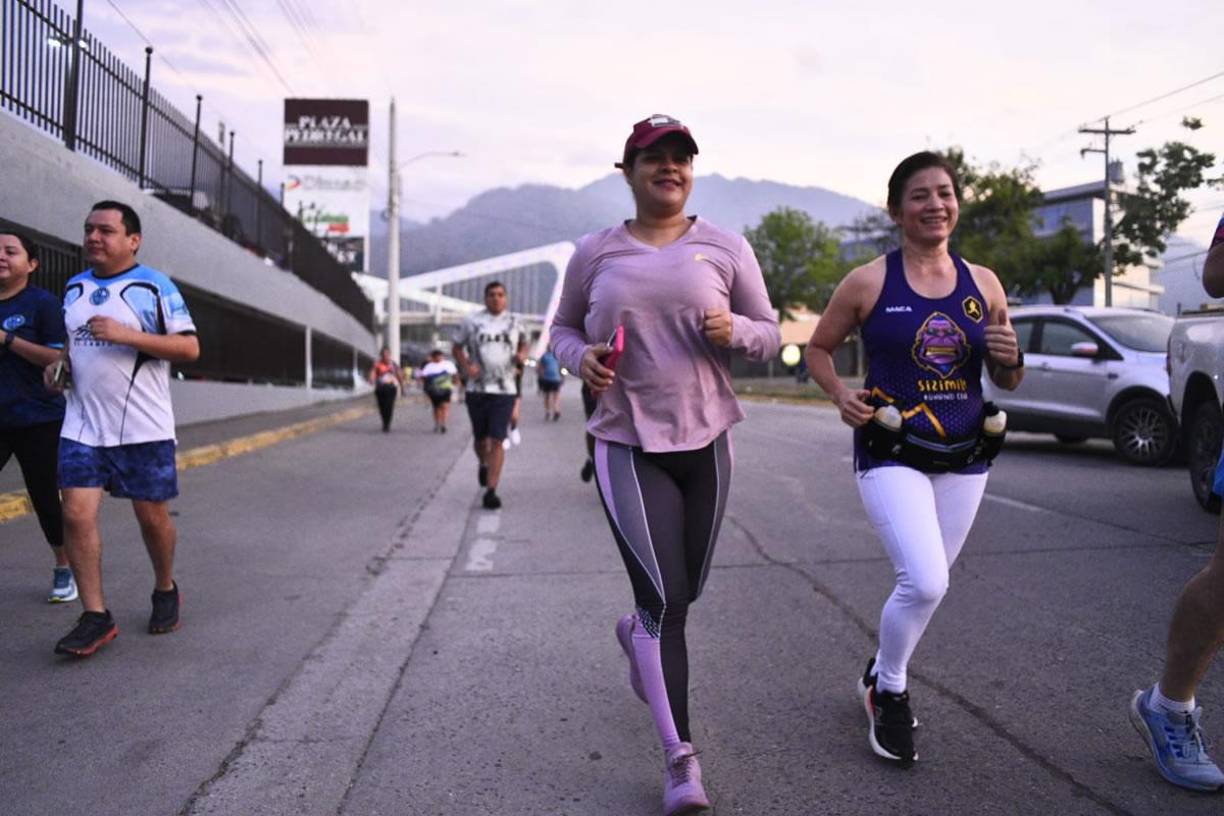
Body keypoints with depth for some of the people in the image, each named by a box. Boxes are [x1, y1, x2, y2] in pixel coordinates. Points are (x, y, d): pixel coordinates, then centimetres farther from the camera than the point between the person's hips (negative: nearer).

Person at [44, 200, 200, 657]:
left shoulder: (155, 287, -5)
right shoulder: (75, 288, 14)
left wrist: (127, 334, -20)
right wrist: (59, 364, 6)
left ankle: (165, 591, 31)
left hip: (143, 429, -4)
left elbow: (190, 348, -10)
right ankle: (95, 617, 2)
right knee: (76, 514, -7)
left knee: (152, 516, 6)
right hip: (82, 426, 4)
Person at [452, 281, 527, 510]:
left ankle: (491, 491, -7)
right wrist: (467, 367, -8)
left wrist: (522, 355, 0)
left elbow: (524, 344, 24)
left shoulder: (514, 323, 8)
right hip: (477, 389, 0)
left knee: (497, 441, -9)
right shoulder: (472, 321, 3)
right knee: (480, 438, 11)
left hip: (504, 390, 0)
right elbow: (457, 347, 10)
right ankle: (483, 465, 46)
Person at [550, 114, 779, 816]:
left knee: (685, 593, 16)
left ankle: (636, 634, 52)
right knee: (665, 600, -10)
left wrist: (734, 329, -16)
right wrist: (581, 356, -9)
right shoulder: (596, 253, 3)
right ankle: (681, 758, 1)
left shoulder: (725, 248, 3)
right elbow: (563, 328, 14)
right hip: (628, 444, -2)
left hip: (706, 440, 2)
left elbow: (770, 336, 7)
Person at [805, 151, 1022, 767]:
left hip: (964, 459, 5)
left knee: (925, 584, 13)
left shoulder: (983, 284, 5)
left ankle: (879, 676, 40)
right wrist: (841, 395, -12)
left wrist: (1011, 359, -10)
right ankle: (890, 693, 10)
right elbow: (818, 348, 7)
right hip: (891, 455, -4)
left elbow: (1007, 382, 13)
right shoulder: (867, 283, -5)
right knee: (925, 582, -18)